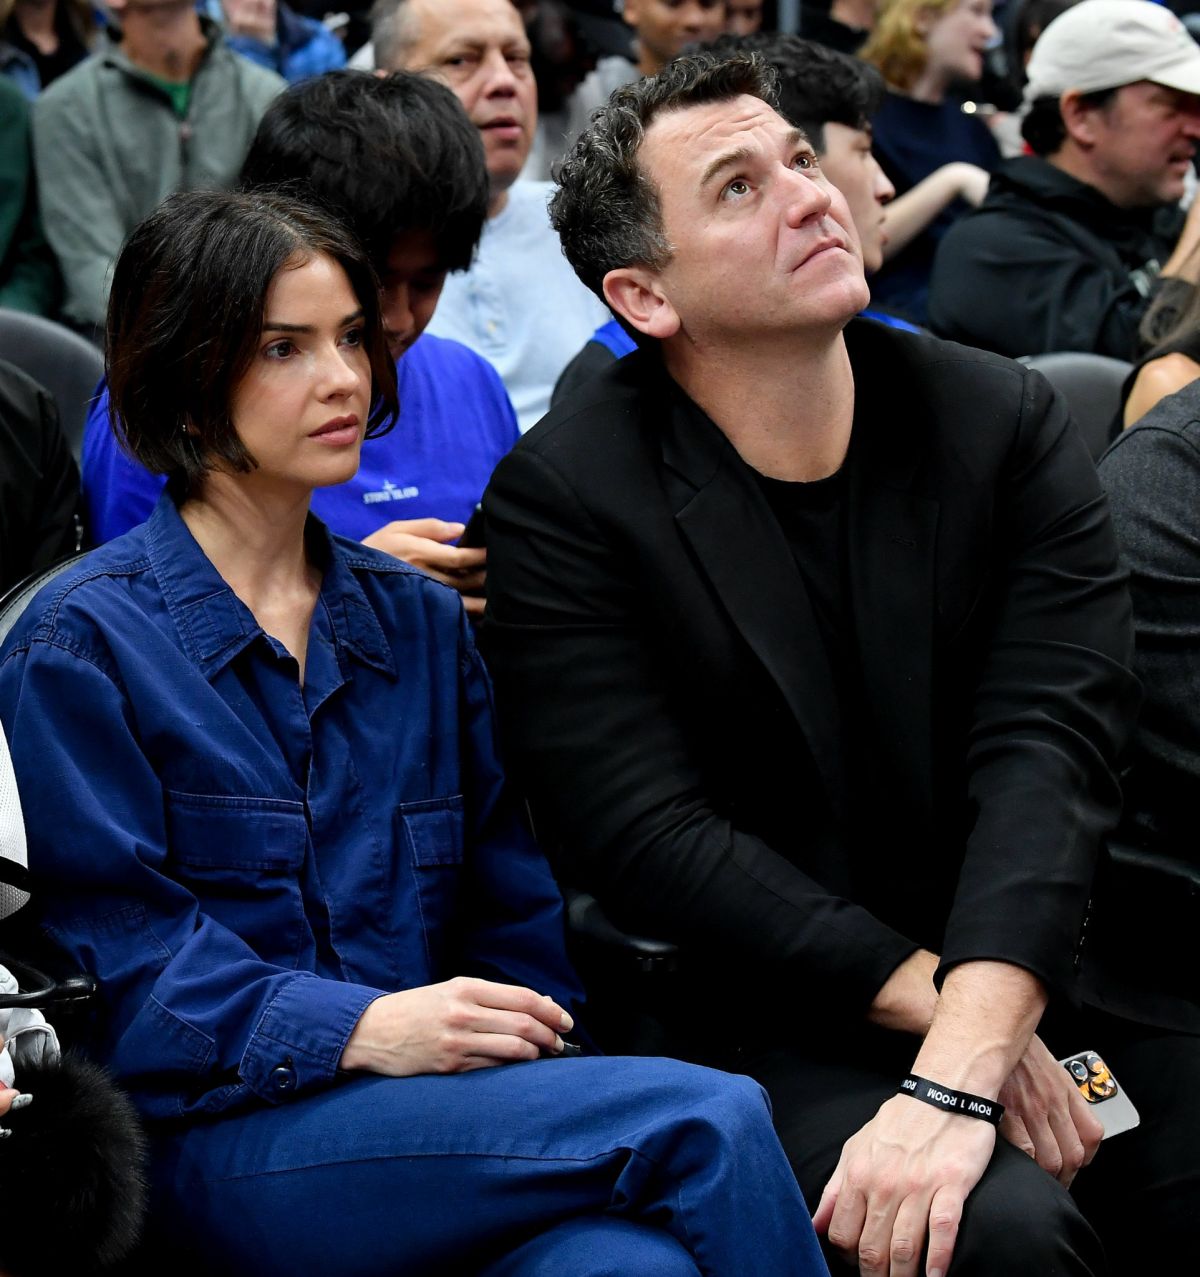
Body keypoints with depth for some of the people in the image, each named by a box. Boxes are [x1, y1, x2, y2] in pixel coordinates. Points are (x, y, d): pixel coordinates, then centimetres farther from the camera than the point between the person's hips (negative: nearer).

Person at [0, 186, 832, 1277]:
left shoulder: (421, 621, 19)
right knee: (709, 1122, -25)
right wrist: (361, 1028, -20)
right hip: (228, 1137, -5)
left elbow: (517, 912, 15)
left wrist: (527, 1046, -6)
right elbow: (113, 952, -7)